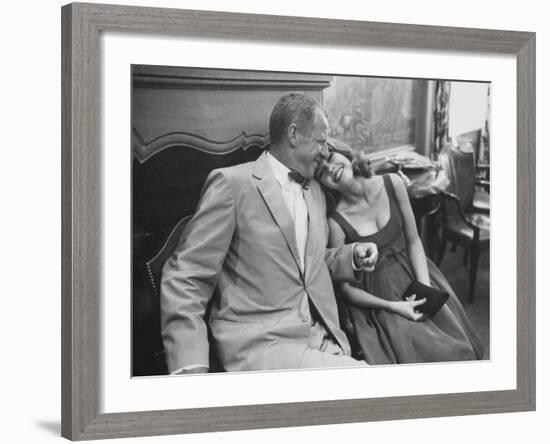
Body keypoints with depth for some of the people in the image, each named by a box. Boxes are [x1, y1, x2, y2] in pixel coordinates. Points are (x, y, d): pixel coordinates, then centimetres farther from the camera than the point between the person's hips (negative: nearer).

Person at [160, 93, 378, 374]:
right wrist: (190, 367, -20)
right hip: (259, 347, -7)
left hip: (324, 340, 8)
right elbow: (184, 277, -9)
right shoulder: (232, 183, -5)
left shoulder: (315, 191, 19)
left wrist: (352, 256, 10)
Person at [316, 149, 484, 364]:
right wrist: (393, 306, -18)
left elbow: (413, 241, 2)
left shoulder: (393, 184, -8)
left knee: (459, 348, -10)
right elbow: (347, 289, -9)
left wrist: (425, 287, -11)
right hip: (376, 299, -4)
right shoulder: (336, 223, -17)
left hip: (414, 273, 4)